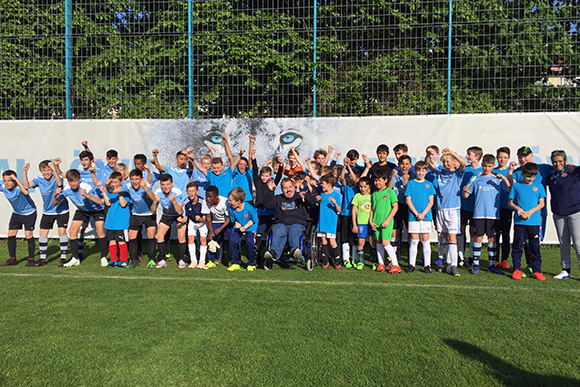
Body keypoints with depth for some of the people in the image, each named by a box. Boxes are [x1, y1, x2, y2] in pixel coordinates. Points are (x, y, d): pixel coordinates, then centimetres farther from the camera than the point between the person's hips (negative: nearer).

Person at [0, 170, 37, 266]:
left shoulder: (19, 187, -29)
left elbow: (26, 192, -51)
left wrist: (16, 179, -46)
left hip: (29, 212, -6)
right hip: (16, 213, 6)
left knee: (28, 235, -7)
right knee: (11, 234, 5)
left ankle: (31, 259, 3)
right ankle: (12, 259, 17)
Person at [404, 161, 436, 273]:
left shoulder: (429, 184, 8)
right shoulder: (411, 183, 4)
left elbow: (431, 201, 3)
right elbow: (408, 200, -1)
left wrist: (423, 213, -10)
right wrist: (416, 213, -10)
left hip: (426, 216, 1)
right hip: (413, 216, -1)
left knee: (425, 240, 3)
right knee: (414, 240, 2)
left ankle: (427, 265, 11)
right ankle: (411, 264, 9)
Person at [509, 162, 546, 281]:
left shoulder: (538, 186, 8)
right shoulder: (516, 186, 6)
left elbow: (541, 203, 4)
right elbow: (511, 202, 8)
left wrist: (529, 212, -10)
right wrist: (518, 208, -12)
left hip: (534, 221, 1)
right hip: (519, 221, 0)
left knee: (535, 246, 5)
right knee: (517, 245, 2)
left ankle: (537, 270, 14)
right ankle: (517, 270, 12)